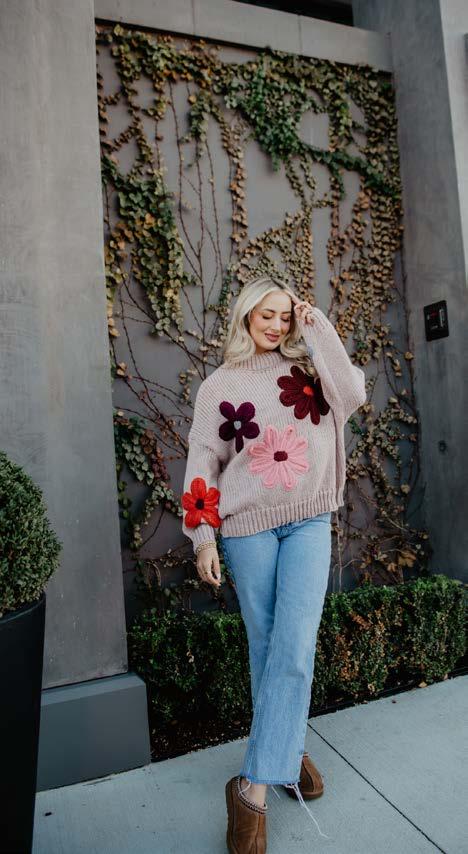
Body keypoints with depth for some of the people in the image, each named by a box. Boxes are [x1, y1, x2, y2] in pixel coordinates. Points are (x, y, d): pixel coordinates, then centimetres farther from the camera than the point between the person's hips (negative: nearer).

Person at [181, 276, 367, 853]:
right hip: (247, 526, -1)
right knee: (265, 643, 9)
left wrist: (317, 328, -6)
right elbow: (203, 463, 1)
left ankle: (255, 787, 7)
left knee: (296, 646, -6)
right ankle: (287, 751, 31)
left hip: (309, 522, 1)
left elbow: (353, 394, -10)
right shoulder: (220, 385, 3)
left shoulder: (306, 369, 8)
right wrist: (204, 536, -5)